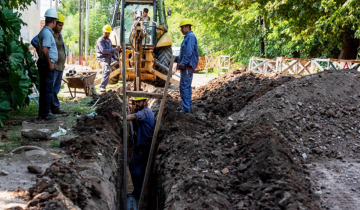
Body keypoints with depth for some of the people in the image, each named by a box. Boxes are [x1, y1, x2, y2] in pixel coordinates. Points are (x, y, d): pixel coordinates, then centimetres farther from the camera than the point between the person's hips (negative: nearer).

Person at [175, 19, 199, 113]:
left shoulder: (190, 37, -13)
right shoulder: (187, 37, 20)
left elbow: (189, 52, -22)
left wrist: (183, 63, -22)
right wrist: (176, 59, 24)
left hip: (187, 66, -11)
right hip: (186, 66, 11)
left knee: (185, 86, -10)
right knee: (186, 86, 15)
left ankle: (186, 107, -9)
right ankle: (186, 105, 22)